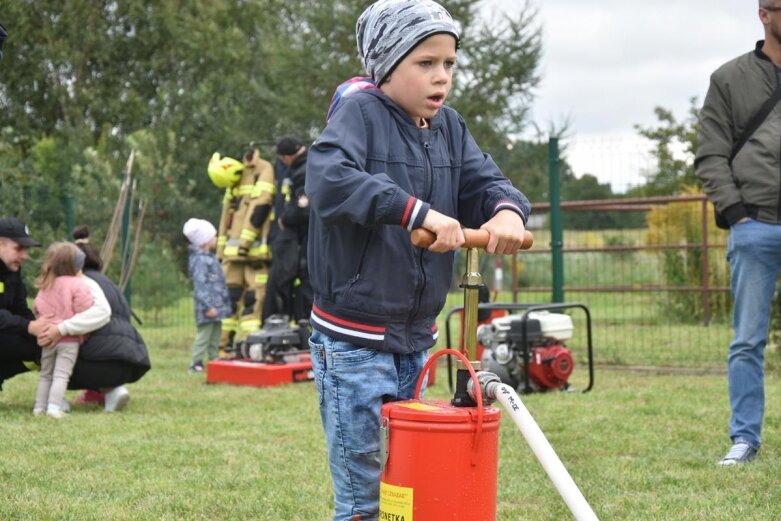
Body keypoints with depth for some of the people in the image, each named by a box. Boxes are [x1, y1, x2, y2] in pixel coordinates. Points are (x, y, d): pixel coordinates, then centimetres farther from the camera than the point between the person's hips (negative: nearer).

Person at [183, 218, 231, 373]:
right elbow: (200, 286, -21)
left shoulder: (210, 258, 17)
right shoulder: (200, 260, -15)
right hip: (208, 308, -10)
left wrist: (224, 304, 24)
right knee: (204, 335, -8)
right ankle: (196, 363, -5)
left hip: (217, 306, 10)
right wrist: (208, 306, -24)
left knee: (215, 337, 14)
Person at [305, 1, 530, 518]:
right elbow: (329, 179, -29)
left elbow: (484, 182, 3)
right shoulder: (360, 112, -12)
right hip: (354, 340, -7)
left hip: (416, 338, 7)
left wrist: (506, 209, -21)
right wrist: (417, 210, -36)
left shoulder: (449, 126, 9)